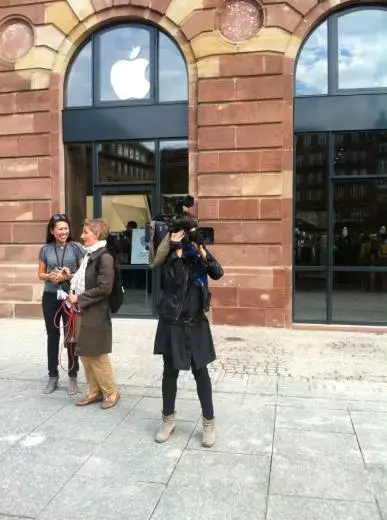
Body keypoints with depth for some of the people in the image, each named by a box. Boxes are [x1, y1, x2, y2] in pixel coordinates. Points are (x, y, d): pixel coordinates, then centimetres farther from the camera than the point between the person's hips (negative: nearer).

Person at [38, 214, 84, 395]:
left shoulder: (76, 247, -3)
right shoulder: (45, 249, 3)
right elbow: (41, 274, 10)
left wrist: (69, 276, -17)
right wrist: (50, 276, -11)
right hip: (50, 297, 2)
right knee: (52, 336, 11)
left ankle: (72, 377, 17)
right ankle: (53, 377, 23)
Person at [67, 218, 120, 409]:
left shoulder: (104, 257, -16)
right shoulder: (89, 255, 11)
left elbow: (104, 288, -21)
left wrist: (79, 298, -17)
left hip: (96, 314, -9)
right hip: (84, 312, 9)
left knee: (97, 355, 1)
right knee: (85, 354, 14)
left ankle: (111, 391, 18)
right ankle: (95, 391, 27)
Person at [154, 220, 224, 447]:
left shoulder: (198, 251, 4)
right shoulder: (170, 254, -6)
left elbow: (218, 273, -6)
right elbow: (174, 280, -21)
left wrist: (202, 251, -18)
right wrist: (177, 251, -23)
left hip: (197, 322, 2)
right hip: (172, 322, -2)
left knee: (200, 371, 6)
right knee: (171, 371, 9)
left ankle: (209, 422, 18)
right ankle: (168, 419, 26)